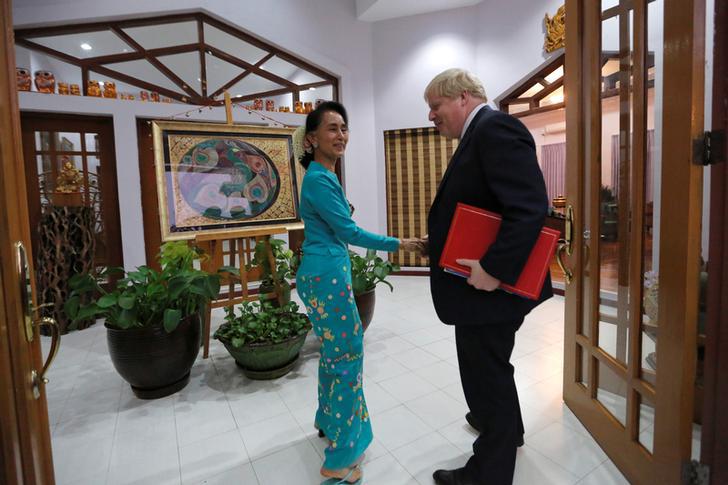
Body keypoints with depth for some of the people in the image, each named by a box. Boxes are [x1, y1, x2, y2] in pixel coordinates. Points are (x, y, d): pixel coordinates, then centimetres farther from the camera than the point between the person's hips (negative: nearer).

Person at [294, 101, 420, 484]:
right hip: (327, 274, -10)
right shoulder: (319, 179, -17)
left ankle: (328, 421, 39)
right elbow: (348, 231, -18)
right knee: (347, 353, -3)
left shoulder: (322, 175, 15)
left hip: (324, 271, 10)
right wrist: (398, 244, -11)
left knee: (334, 351, 20)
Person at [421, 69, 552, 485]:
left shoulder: (496, 128, -17)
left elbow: (530, 207, -29)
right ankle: (505, 429, 53)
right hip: (481, 280, 11)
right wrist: (441, 242, 9)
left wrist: (494, 269, -30)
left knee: (487, 374, 8)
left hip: (488, 285, -11)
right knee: (491, 368, 28)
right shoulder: (480, 135, 15)